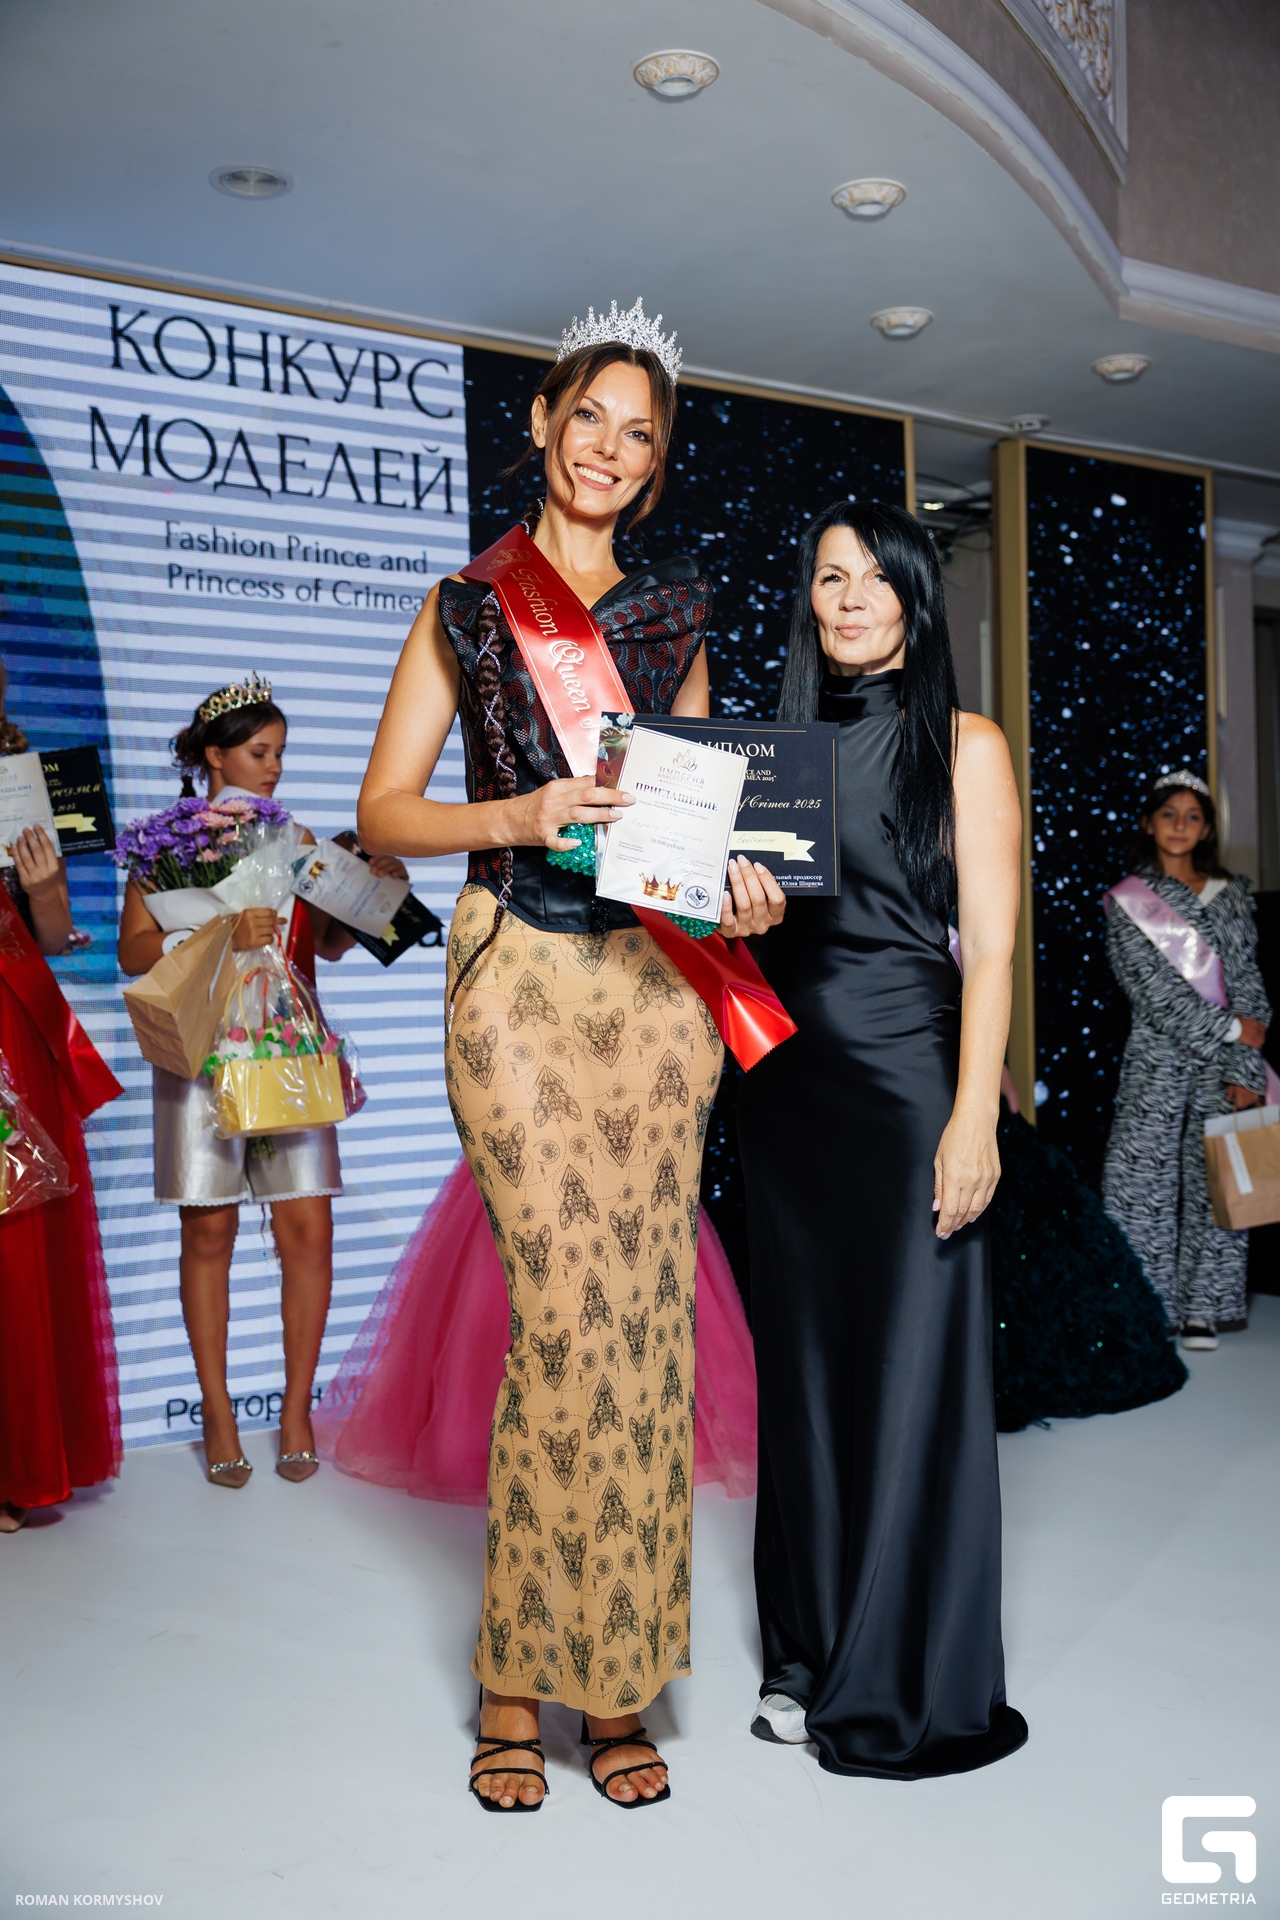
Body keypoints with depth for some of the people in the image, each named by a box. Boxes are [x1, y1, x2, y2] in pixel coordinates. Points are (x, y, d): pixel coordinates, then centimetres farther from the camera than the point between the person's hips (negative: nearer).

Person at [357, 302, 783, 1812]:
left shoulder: (674, 611, 17)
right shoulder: (467, 606, 9)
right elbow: (383, 811, 4)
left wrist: (738, 884, 1)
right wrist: (520, 816, -13)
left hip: (657, 975, 3)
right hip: (519, 972, -3)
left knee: (644, 1317, 1)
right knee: (572, 1314, -9)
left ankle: (606, 1676, 15)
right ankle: (522, 1684, 9)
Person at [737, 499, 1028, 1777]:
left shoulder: (963, 744, 2)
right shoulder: (781, 745, 15)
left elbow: (991, 947, -6)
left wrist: (974, 1116, -15)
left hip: (905, 1074, -5)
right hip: (788, 1076, 5)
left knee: (912, 1365, 0)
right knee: (804, 1359, 10)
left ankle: (914, 1686, 13)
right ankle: (816, 1657, 24)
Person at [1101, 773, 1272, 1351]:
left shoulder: (1230, 895, 9)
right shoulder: (1126, 901, 2)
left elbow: (1247, 982, 2)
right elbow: (1151, 987, -7)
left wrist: (1244, 1070, -8)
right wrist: (1227, 1028, -11)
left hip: (1221, 1064, 2)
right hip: (1158, 1059, -2)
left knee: (1215, 1180, 2)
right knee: (1142, 1177, -4)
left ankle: (1203, 1309, 11)